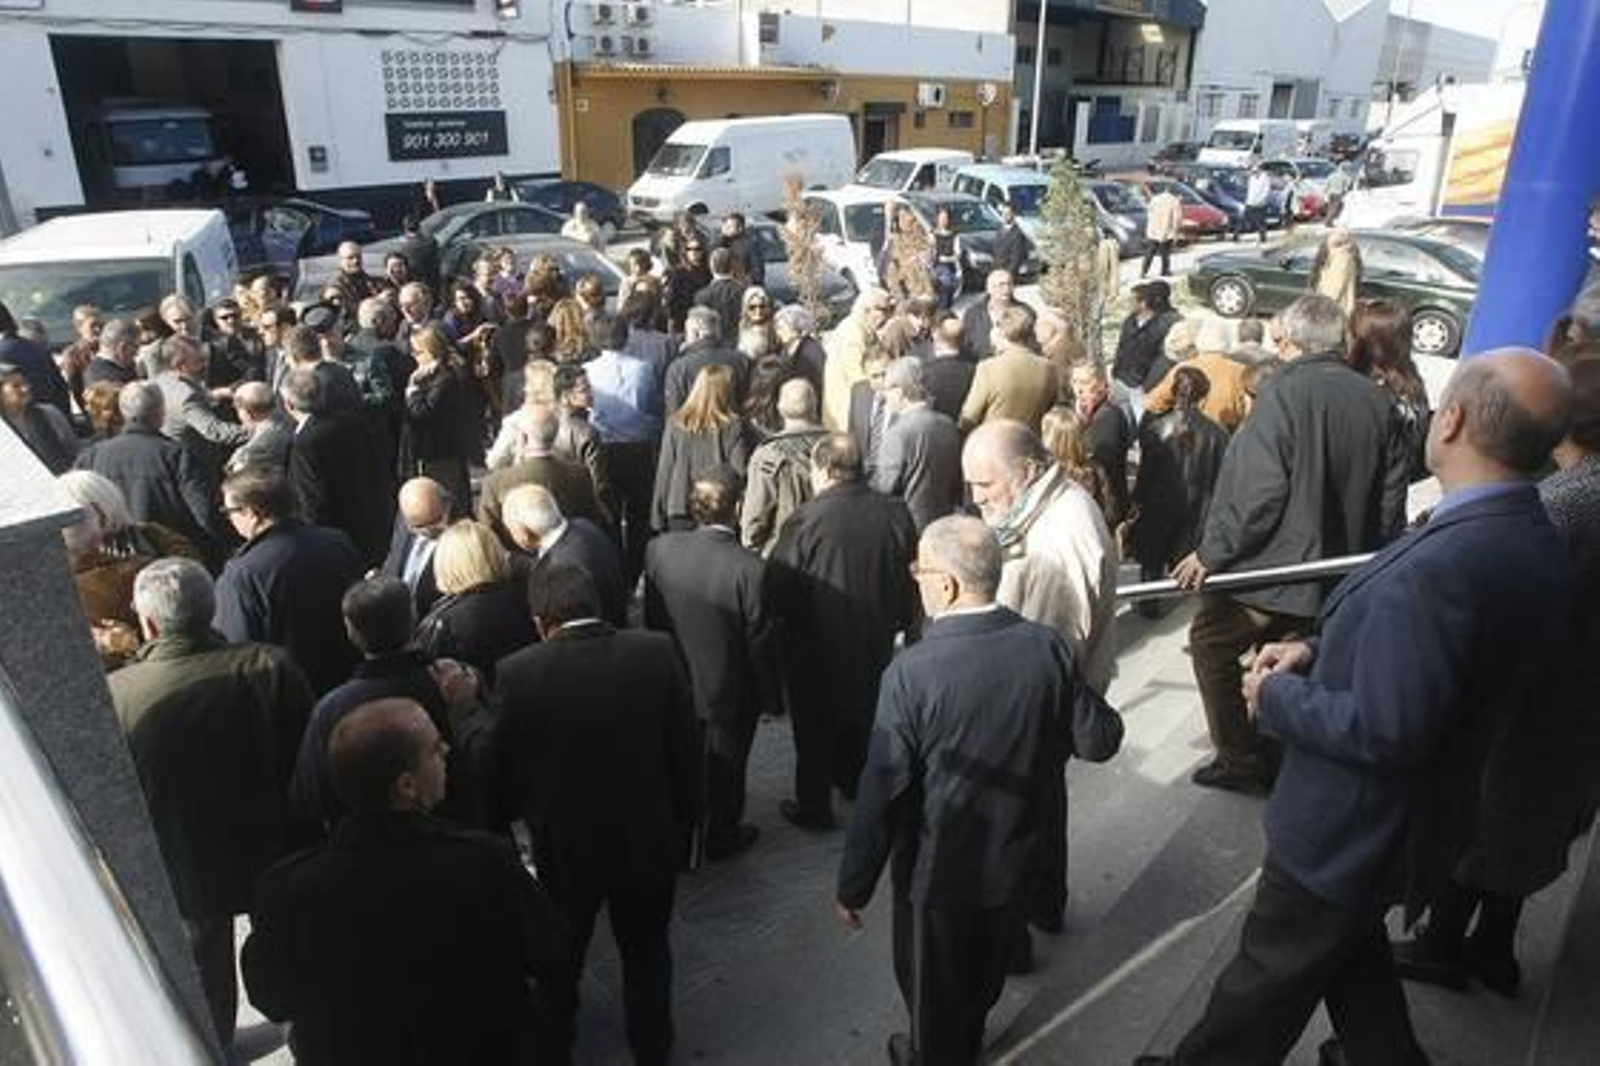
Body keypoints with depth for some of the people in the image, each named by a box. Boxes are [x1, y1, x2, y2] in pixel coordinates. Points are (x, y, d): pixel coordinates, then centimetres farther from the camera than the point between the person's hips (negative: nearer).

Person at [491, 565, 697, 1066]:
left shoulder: (519, 672, -21)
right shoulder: (658, 651, -17)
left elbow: (502, 768, -9)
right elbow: (685, 746, -9)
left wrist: (532, 819, 11)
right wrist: (682, 823, 5)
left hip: (565, 844, 0)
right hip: (651, 838, 1)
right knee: (647, 952, 24)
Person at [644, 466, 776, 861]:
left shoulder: (659, 549, -18)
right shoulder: (749, 567, -30)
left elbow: (651, 619, -5)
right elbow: (759, 640, -19)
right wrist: (768, 692, -3)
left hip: (675, 681, 4)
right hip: (730, 691, -3)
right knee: (725, 766, 21)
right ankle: (721, 837, 42)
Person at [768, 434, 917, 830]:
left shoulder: (806, 519, -24)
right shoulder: (896, 514, -11)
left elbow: (778, 586, -18)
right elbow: (910, 579, 1)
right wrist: (895, 622, 15)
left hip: (815, 648, -4)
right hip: (876, 643, 4)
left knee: (814, 726, 15)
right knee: (864, 715, 26)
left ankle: (814, 807, 28)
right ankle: (857, 784, 45)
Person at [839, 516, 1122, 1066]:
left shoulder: (911, 671, -29)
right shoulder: (1047, 648, -17)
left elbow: (881, 793, -23)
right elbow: (1100, 741, -6)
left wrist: (854, 886, -10)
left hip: (937, 870, -5)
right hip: (1016, 857, 5)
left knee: (931, 982, 23)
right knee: (986, 966, 31)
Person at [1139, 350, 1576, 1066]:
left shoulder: (1439, 566, -35)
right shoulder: (1540, 548, -4)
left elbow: (1382, 731, -32)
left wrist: (1277, 696, -18)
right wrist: (1319, 651, -2)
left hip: (1348, 831, -8)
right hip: (1415, 818, 9)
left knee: (1267, 978, 15)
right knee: (1351, 949, 33)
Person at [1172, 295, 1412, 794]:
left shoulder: (1285, 392, -17)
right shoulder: (1378, 401, 3)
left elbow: (1256, 491, -22)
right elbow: (1392, 497, 8)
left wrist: (1211, 551, -14)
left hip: (1277, 565, -7)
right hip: (1340, 572, 7)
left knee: (1212, 642, 10)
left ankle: (1241, 760, 14)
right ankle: (1276, 762, 31)